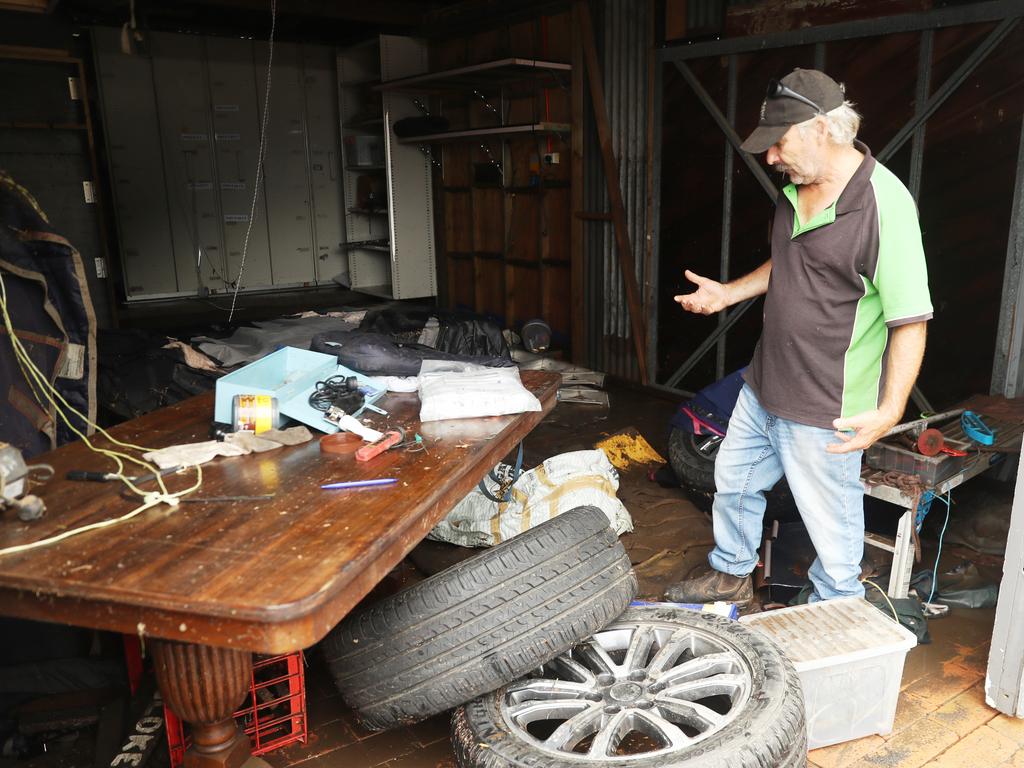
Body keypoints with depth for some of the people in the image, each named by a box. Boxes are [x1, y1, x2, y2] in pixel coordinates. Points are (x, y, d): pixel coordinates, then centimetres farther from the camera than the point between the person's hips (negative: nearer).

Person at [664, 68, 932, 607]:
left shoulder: (884, 203, -22)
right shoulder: (795, 189, 4)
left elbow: (910, 320, -24)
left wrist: (890, 410, -32)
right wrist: (728, 293, 14)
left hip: (823, 412, -9)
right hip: (762, 389, 9)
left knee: (832, 528, 7)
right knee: (733, 481, 23)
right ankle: (731, 577, 46)